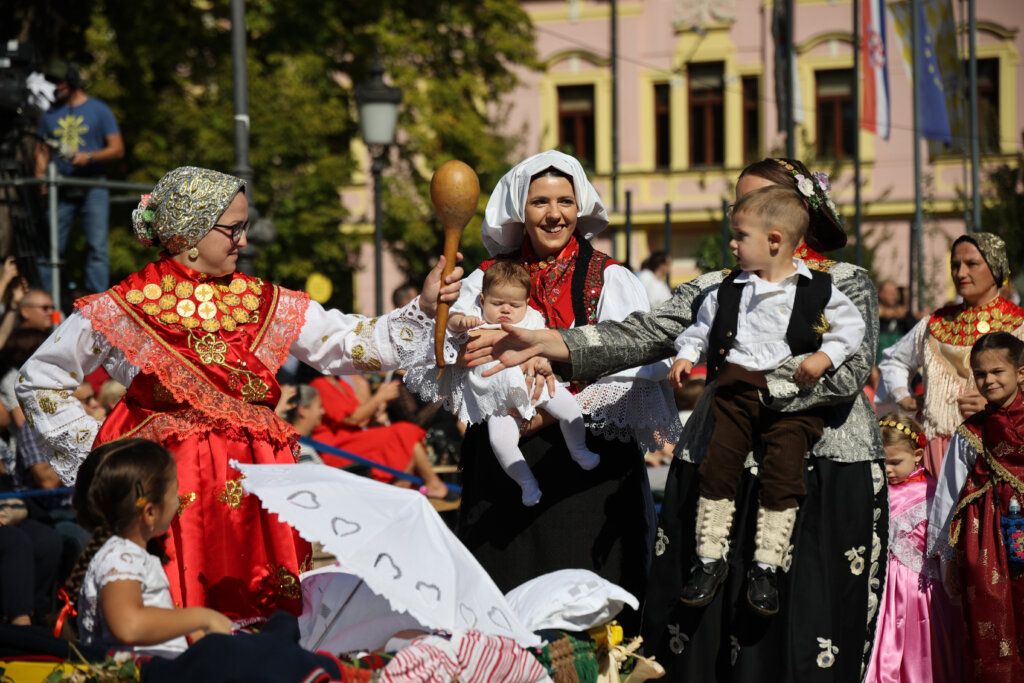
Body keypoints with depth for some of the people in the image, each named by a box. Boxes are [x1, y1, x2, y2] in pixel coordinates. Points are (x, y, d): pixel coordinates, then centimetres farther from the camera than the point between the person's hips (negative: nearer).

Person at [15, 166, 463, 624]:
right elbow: (37, 383, 9)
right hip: (170, 497, -3)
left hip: (254, 495, 3)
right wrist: (93, 450, 2)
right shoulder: (124, 309, 1)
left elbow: (353, 343, 7)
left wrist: (423, 310, -4)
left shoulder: (260, 303, 11)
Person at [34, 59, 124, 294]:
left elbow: (117, 149, 1)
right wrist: (40, 174, 0)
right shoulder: (50, 114, 14)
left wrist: (89, 157, -15)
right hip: (61, 191, 3)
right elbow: (42, 149, 18)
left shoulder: (99, 110, 4)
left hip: (93, 188, -3)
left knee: (97, 246, -7)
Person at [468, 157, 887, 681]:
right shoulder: (714, 289, 14)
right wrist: (546, 344, -13)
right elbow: (644, 334, 0)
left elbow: (847, 374, -9)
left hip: (825, 474, -3)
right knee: (711, 635, -1)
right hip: (721, 474, 3)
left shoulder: (848, 284, 5)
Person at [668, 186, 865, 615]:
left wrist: (825, 357, -9)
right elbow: (703, 325, 23)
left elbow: (851, 326, 4)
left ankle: (766, 568, -6)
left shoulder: (817, 290, 3)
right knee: (718, 463, -10)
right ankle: (710, 559, 0)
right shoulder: (729, 291, 14)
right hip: (736, 389, 3)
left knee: (783, 469, -15)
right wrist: (685, 355, 6)